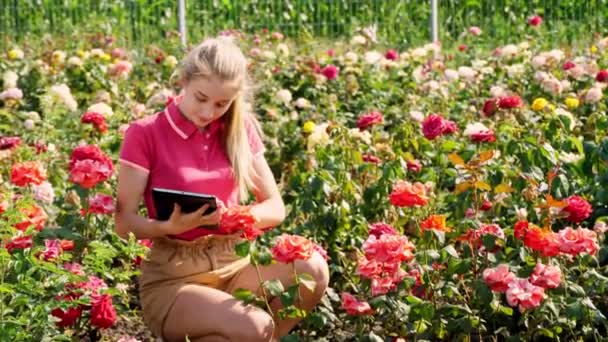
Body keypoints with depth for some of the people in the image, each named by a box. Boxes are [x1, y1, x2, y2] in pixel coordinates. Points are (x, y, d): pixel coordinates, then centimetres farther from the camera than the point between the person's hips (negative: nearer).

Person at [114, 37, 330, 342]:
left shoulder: (240, 130, 7)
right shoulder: (145, 134, -6)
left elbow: (276, 208, 7)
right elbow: (124, 223, -7)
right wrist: (171, 227, -27)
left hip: (232, 262, 5)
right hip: (171, 275, -5)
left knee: (313, 268, -25)